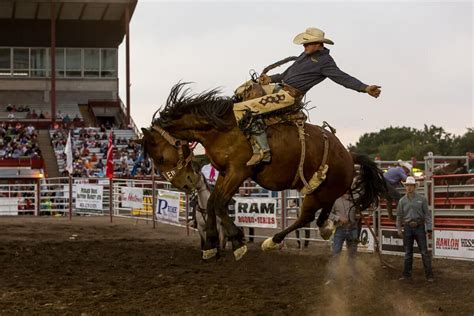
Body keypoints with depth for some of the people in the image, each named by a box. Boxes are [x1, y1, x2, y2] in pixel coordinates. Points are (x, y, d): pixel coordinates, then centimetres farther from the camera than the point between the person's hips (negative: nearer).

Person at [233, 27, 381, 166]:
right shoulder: (306, 55, 17)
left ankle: (262, 150, -22)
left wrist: (365, 88, -29)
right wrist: (270, 79, 14)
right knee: (242, 91, 22)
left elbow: (342, 77, -17)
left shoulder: (325, 61, -10)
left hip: (289, 96, -10)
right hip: (279, 88, 10)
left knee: (242, 110, -23)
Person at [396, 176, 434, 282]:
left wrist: (429, 229, -7)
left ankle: (429, 275, 1)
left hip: (419, 227, -2)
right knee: (408, 253, 9)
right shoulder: (402, 201, 5)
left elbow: (427, 214, -2)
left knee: (424, 252, -2)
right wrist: (399, 230, 5)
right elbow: (399, 216, 10)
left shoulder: (421, 199, -1)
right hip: (407, 228, 2)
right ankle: (406, 274, 16)